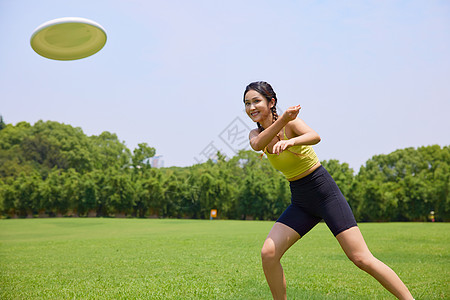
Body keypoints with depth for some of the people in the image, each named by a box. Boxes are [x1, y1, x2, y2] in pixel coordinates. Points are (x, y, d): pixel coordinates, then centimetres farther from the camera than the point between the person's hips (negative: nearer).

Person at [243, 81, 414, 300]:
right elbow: (257, 145, -23)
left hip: (325, 192, -5)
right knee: (268, 253, -10)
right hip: (300, 202, 6)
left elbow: (315, 136, -34)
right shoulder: (256, 133, 3)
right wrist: (283, 119, -38)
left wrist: (290, 141, -54)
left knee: (361, 259, -10)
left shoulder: (291, 122, -12)